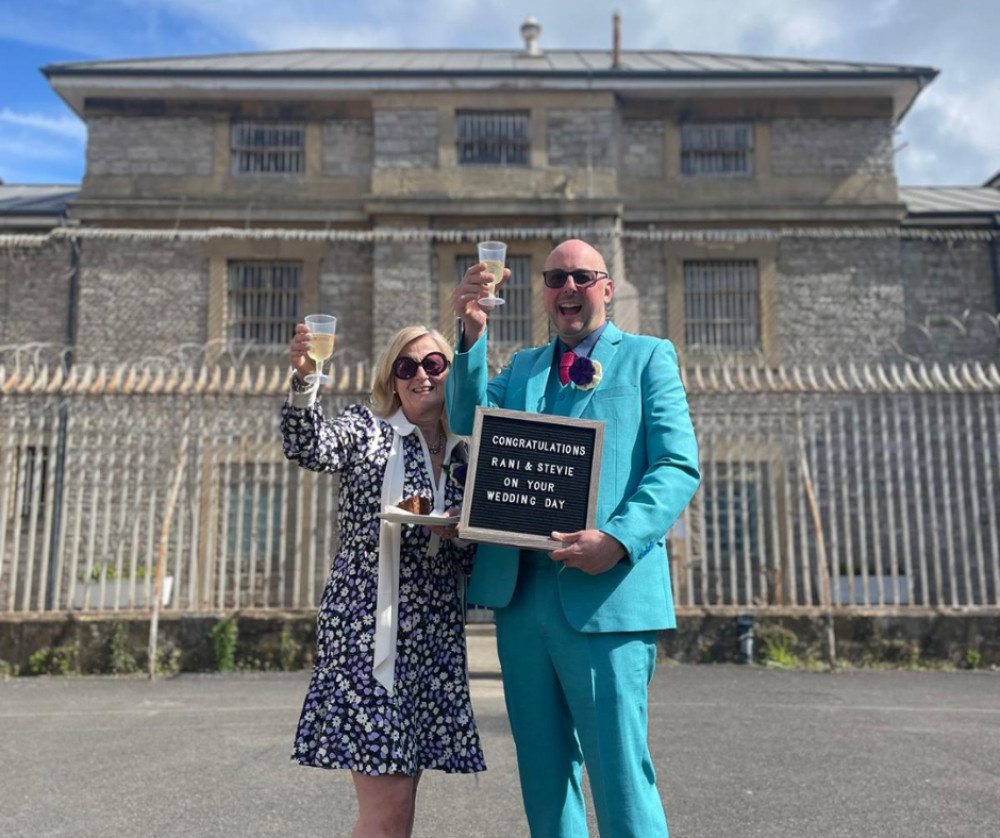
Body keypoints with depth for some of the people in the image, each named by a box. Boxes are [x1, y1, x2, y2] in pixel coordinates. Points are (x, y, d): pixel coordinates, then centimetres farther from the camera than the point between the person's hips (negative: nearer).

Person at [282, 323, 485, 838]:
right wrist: (304, 379, -33)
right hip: (368, 630, -5)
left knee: (399, 792, 11)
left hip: (436, 637, 5)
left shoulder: (467, 457, 14)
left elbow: (472, 560, 16)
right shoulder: (366, 429, 3)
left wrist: (460, 535, -6)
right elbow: (308, 447, -18)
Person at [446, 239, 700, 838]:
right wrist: (473, 336, -8)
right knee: (543, 772, 15)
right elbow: (471, 430, 3)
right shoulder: (521, 367, 19)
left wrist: (619, 539, -20)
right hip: (520, 591, 5)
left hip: (607, 594, -5)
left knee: (619, 772, -1)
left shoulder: (648, 357, 5)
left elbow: (679, 467, -5)